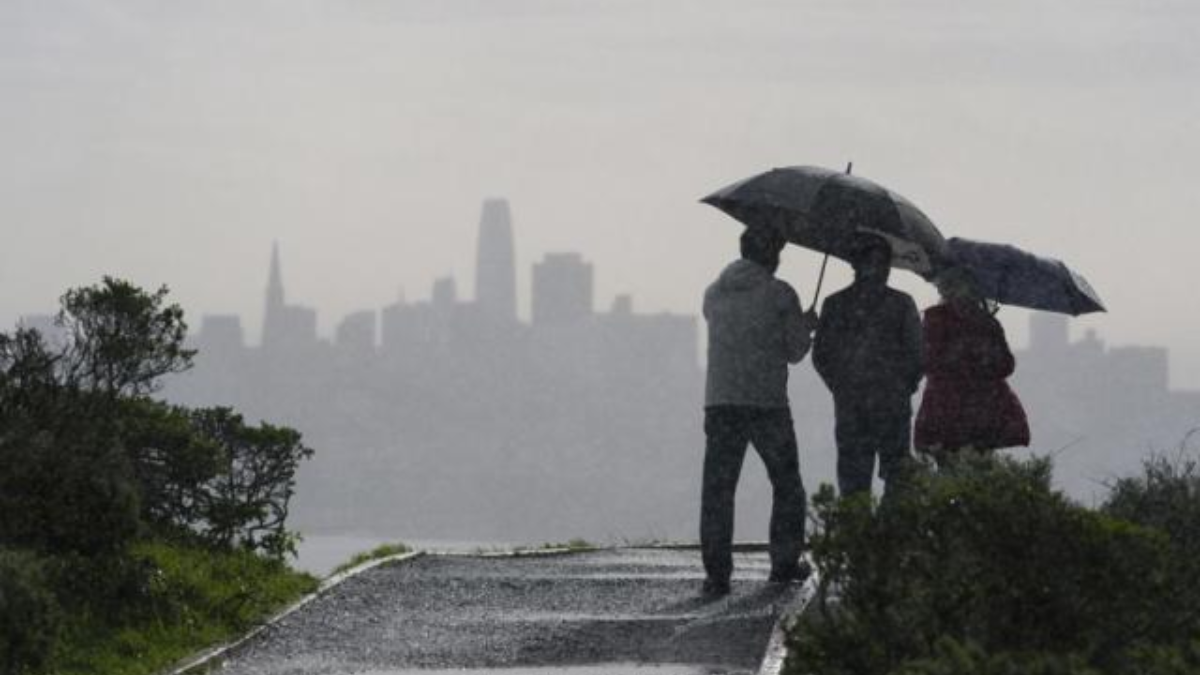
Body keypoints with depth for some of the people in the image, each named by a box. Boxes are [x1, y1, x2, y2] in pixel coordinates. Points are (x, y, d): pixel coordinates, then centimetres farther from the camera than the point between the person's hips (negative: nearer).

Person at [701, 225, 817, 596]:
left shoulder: (714, 294, 11)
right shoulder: (779, 294, -3)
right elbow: (795, 351, -1)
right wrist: (805, 327, 22)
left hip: (720, 402, 3)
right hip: (767, 402, -3)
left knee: (717, 489, 0)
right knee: (786, 485, 15)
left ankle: (716, 572, -9)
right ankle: (784, 562, 15)